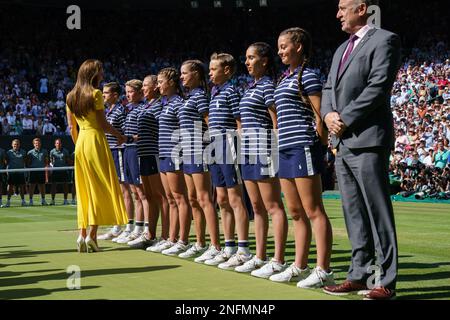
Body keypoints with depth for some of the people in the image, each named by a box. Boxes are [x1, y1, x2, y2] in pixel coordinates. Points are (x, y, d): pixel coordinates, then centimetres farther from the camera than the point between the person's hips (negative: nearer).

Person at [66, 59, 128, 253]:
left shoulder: (71, 97, 11)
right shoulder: (95, 94, -9)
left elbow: (71, 127, 12)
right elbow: (103, 124, -11)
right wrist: (119, 135, 3)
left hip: (80, 142, 7)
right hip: (96, 140, -7)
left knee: (84, 190, 10)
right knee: (100, 187, -2)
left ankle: (82, 233, 5)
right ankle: (92, 234, -8)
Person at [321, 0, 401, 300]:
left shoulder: (384, 40, -5)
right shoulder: (342, 49, 22)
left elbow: (378, 86, -15)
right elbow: (329, 88, 21)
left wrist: (345, 119, -14)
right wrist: (328, 114, 0)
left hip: (368, 140, -8)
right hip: (343, 143, 8)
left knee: (378, 213, -5)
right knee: (354, 215, 11)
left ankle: (386, 282, -1)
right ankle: (359, 275, 17)